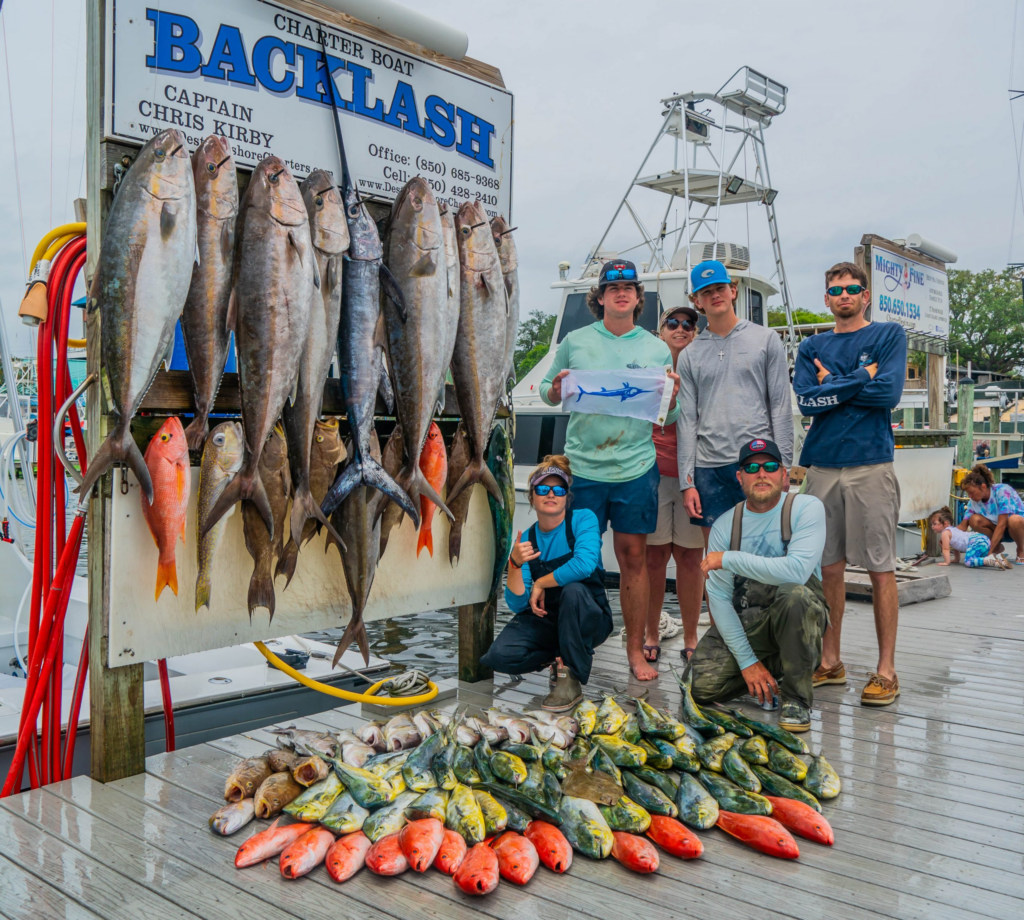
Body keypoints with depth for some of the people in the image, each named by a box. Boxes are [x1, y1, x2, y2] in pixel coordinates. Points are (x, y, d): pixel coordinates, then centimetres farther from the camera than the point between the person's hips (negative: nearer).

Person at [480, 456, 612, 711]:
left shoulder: (583, 519, -11)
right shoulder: (526, 539, -2)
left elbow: (584, 564, -32)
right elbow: (517, 604, -10)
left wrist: (541, 584, -17)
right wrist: (515, 563, -27)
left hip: (588, 620, -3)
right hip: (543, 620, 3)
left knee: (573, 590, -35)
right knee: (499, 656, -22)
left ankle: (572, 679, -18)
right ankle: (562, 657, 7)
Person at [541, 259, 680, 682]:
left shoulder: (657, 349, 8)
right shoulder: (575, 342, 5)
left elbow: (668, 419, 11)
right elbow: (547, 391, 10)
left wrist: (671, 397, -11)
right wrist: (556, 390, -12)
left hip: (636, 468, 1)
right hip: (582, 467, -1)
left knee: (633, 558, 6)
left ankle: (636, 649, 19)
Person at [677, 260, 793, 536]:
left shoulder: (766, 339, 7)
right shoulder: (689, 355, 11)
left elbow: (781, 407, 3)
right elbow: (687, 420, 8)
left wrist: (783, 465, -5)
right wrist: (687, 482, 1)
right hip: (708, 468, 2)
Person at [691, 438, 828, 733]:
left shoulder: (806, 508, -11)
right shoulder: (724, 525, -2)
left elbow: (797, 570, -29)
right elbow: (719, 598, -6)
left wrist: (729, 559, -23)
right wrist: (747, 661, -13)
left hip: (793, 618, -3)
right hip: (742, 621, 3)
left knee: (796, 594, -36)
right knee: (703, 684, -16)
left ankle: (795, 697, -16)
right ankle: (772, 667, 15)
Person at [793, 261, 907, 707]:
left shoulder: (890, 334, 6)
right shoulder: (812, 347, 15)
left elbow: (889, 393, -9)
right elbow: (805, 402, -1)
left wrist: (833, 385, -2)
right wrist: (860, 379, -4)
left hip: (871, 464, -3)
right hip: (822, 466, 4)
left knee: (881, 568, -1)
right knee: (829, 566, 8)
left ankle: (886, 669, 7)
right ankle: (830, 661, 18)